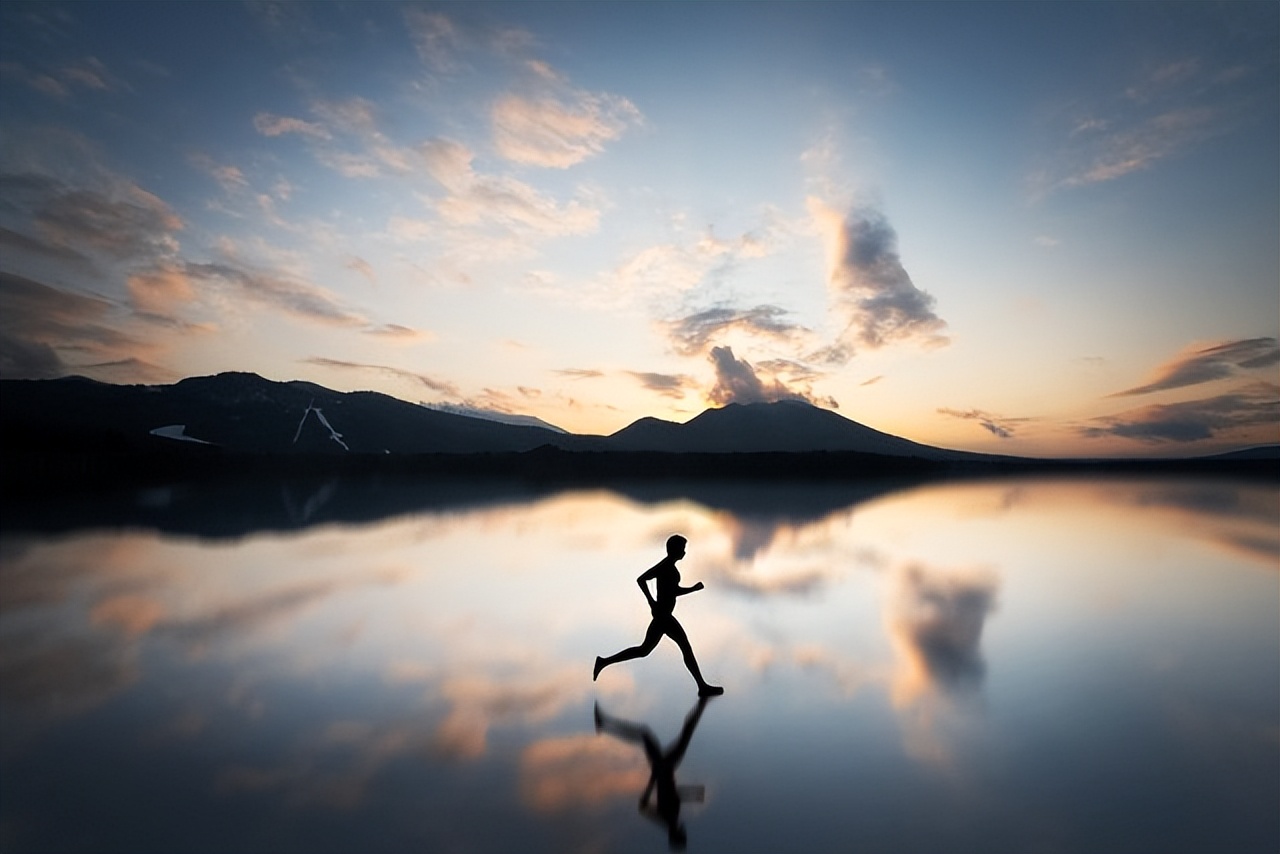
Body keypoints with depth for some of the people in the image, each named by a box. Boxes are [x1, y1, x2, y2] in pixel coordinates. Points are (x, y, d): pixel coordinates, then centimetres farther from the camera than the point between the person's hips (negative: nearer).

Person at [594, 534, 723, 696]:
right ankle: (703, 686, 10)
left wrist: (694, 588, 11)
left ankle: (603, 662, 16)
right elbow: (641, 579, -22)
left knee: (644, 650, 13)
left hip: (663, 615, 10)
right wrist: (652, 602, -20)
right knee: (686, 647, -1)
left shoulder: (670, 566, 15)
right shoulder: (665, 566, -14)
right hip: (663, 614, -10)